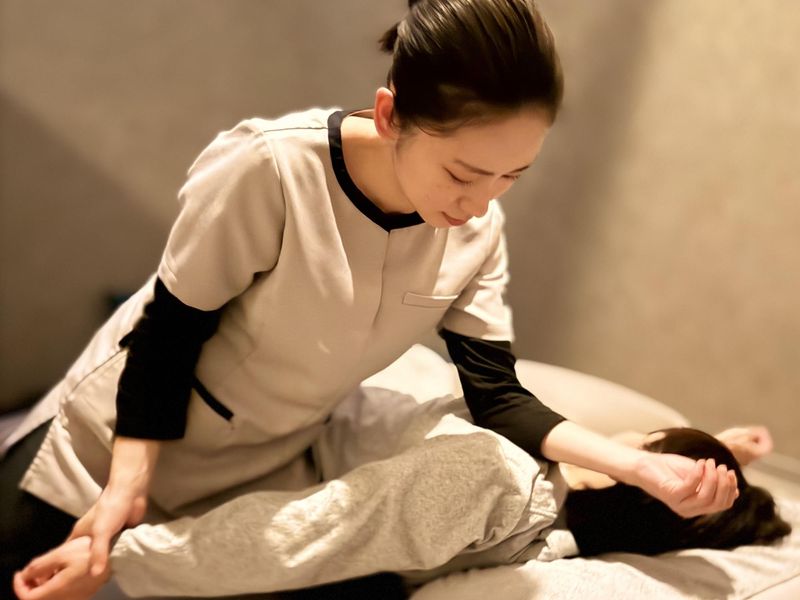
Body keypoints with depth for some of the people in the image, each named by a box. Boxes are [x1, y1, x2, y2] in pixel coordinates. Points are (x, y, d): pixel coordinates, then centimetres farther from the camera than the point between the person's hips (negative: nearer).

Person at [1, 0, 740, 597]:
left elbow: (495, 397, -12)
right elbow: (168, 333, -20)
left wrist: (643, 466, -22)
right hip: (112, 451, -3)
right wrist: (127, 488, -24)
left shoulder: (477, 232, -16)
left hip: (262, 482, 4)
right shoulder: (271, 171, -31)